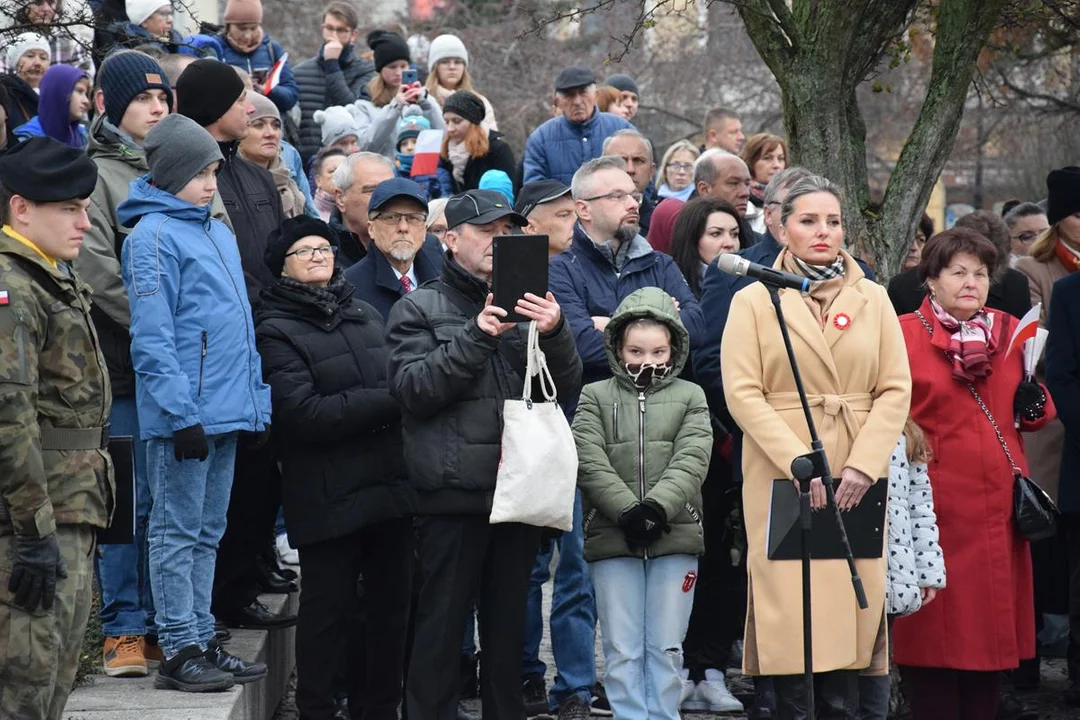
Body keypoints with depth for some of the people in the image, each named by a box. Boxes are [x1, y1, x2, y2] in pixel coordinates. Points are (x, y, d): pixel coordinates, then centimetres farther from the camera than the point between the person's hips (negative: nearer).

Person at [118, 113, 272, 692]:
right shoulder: (154, 236, -10)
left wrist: (258, 403, 16)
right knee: (178, 532, -2)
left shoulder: (219, 234, 16)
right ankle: (179, 651, 1)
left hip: (228, 411, 8)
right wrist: (182, 413, -20)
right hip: (184, 415, -8)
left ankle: (201, 641, 19)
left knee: (207, 533, 13)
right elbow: (152, 338, -16)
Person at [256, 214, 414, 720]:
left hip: (390, 485, 6)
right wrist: (387, 401, -14)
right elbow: (302, 412, -15)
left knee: (391, 603, 10)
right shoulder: (277, 331, -4)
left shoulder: (366, 315, 17)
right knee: (328, 608, 0)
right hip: (328, 498, -6)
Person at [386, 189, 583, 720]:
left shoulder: (527, 302, 16)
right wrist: (477, 336, -17)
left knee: (508, 625, 11)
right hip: (452, 492, -4)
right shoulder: (420, 308, 5)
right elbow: (412, 388, -8)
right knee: (441, 623, -3)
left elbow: (568, 387, 9)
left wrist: (554, 334, -11)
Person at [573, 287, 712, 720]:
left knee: (665, 648, 4)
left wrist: (656, 507, -18)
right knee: (622, 650, 0)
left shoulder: (690, 397, 10)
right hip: (612, 540, 0)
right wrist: (627, 512, -15)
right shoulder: (595, 397, 8)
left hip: (674, 539, 0)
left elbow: (691, 461, -3)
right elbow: (590, 464, -3)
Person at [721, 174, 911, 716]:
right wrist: (800, 462, -14)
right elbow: (742, 391, -4)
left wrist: (863, 465, -9)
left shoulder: (873, 300, 12)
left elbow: (896, 390, 5)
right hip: (782, 475, -2)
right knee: (792, 611, -6)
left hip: (858, 478, 2)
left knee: (850, 605, -2)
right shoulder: (754, 300, 5)